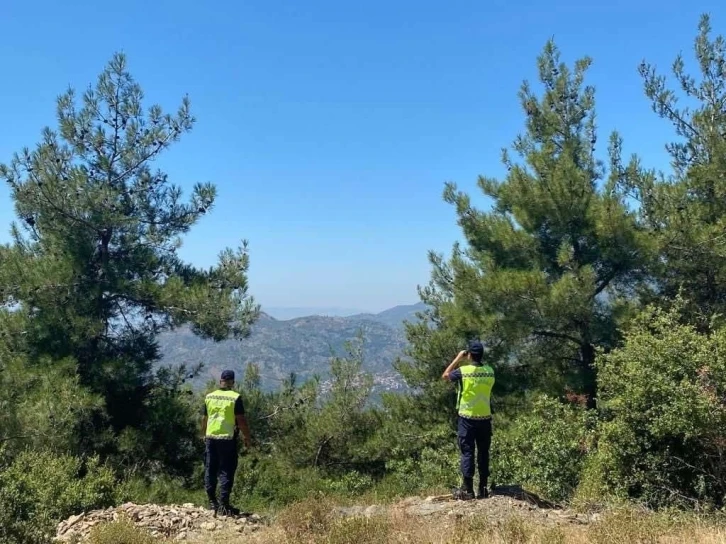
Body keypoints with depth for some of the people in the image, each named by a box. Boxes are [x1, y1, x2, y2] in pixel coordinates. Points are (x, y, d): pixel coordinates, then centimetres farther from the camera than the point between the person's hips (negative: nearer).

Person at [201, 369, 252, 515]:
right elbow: (241, 420, -11)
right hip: (228, 439, -5)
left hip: (211, 438, 5)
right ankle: (224, 505, -3)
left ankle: (212, 502, 17)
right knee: (226, 471, -1)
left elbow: (204, 419, 13)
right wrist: (247, 438, -1)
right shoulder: (235, 398, -9)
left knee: (210, 470, 12)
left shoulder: (209, 397, 6)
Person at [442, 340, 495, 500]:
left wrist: (458, 358, 9)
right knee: (483, 453, 11)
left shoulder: (463, 371, -12)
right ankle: (483, 489, 16)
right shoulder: (489, 371, -1)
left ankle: (467, 490, 3)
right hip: (485, 418, 4)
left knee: (467, 453, 2)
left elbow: (445, 375, 5)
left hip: (467, 418, -4)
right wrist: (467, 363, 17)